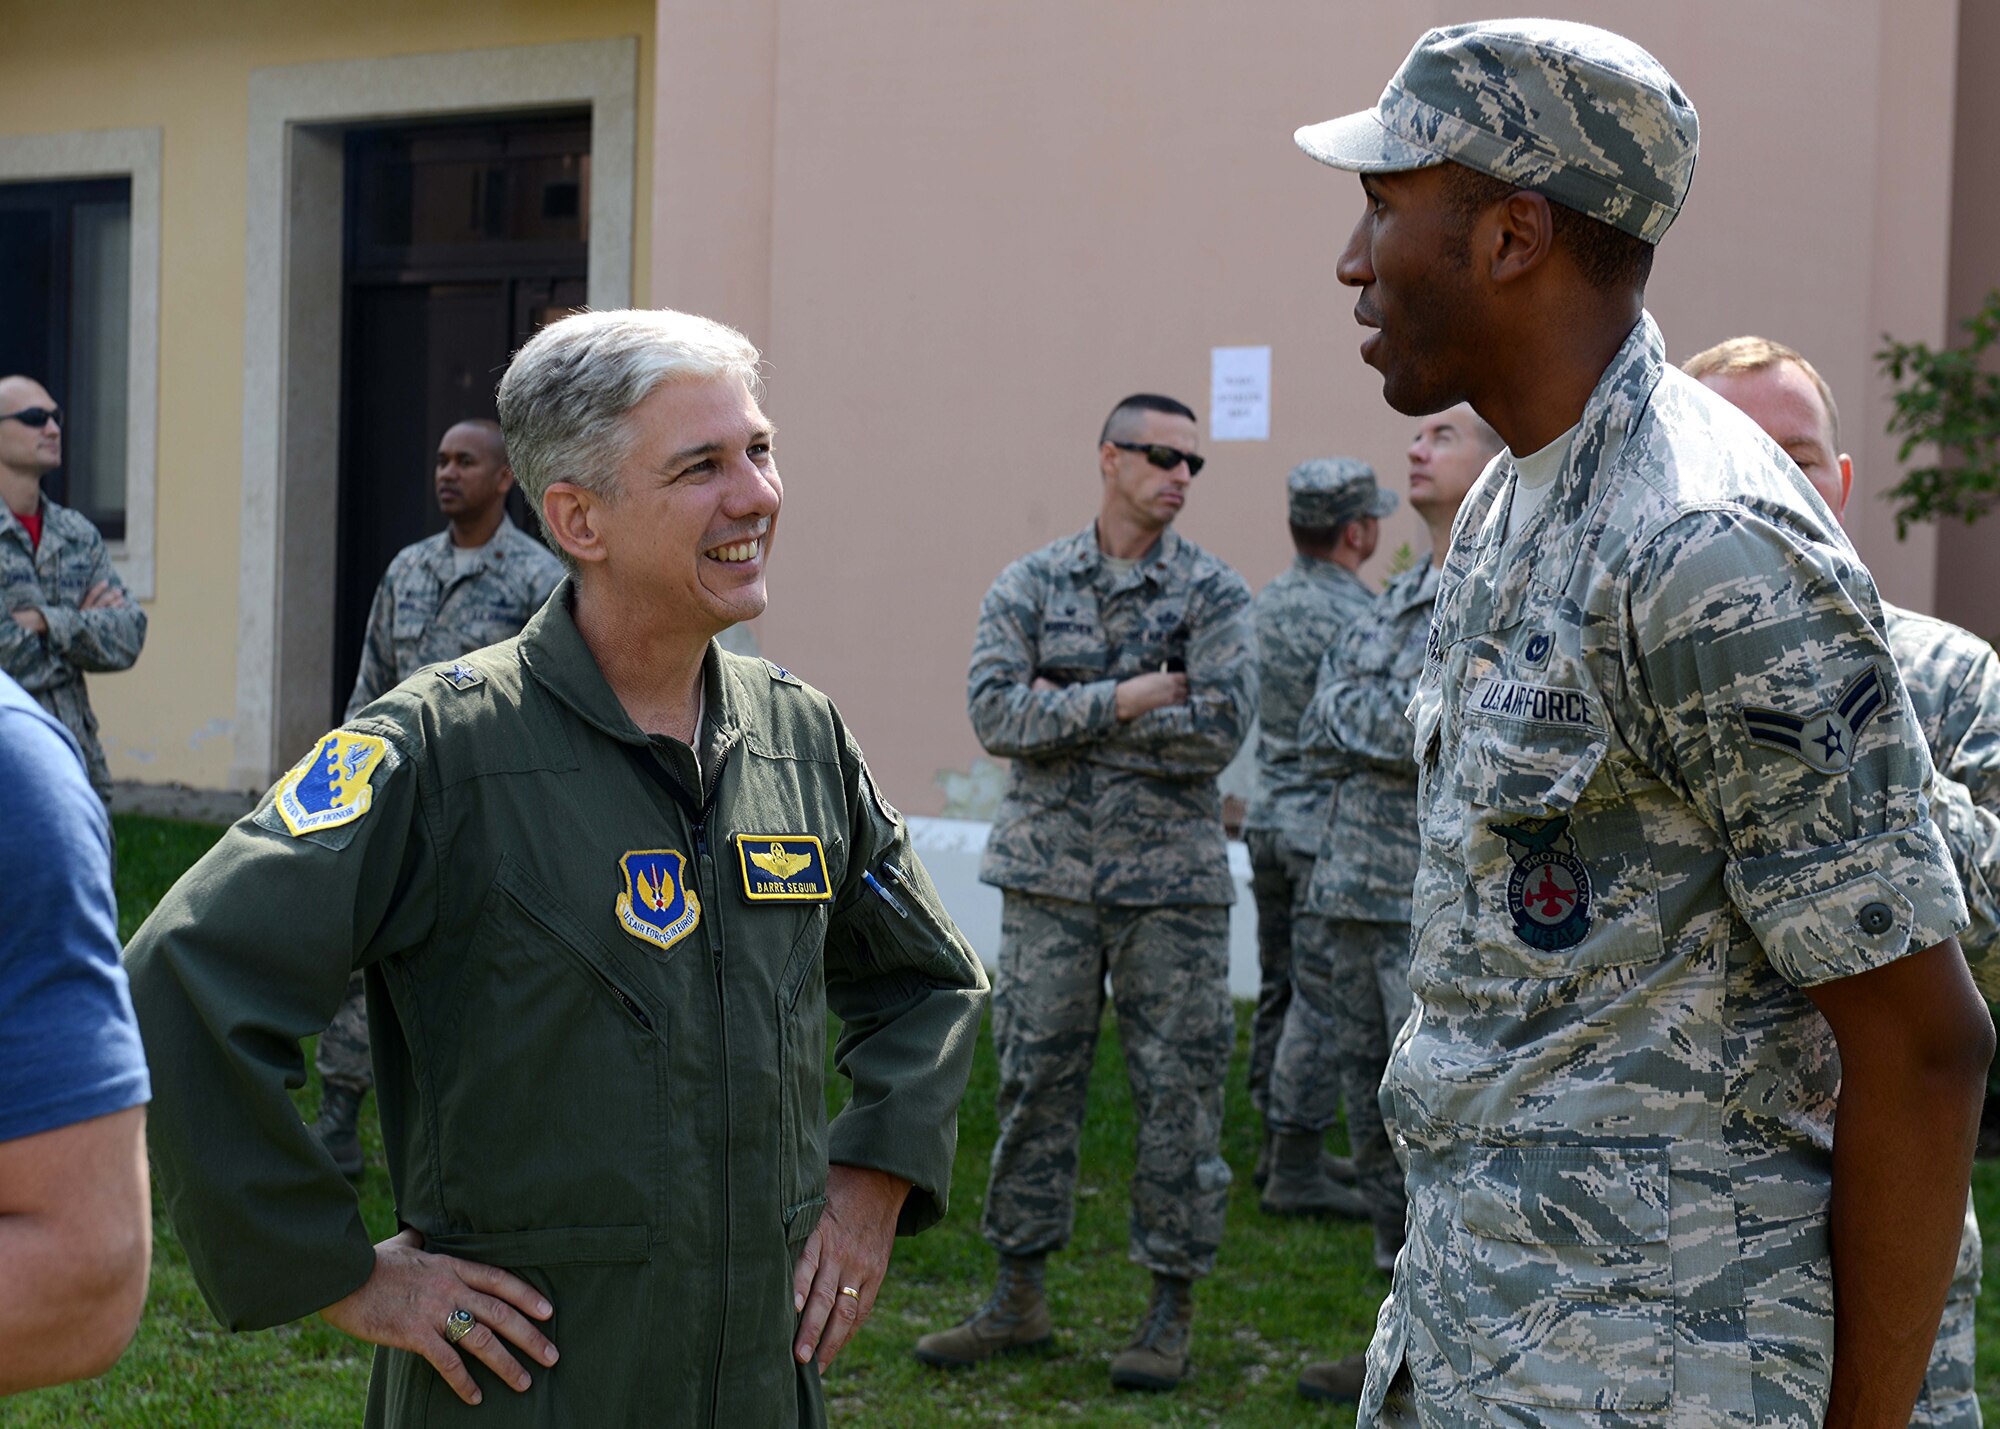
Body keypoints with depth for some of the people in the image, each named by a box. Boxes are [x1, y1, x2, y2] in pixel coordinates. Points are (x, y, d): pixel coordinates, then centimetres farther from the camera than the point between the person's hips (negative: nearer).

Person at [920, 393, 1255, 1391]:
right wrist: (1119, 700, -16)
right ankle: (1018, 1298, 17)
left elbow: (1218, 731, -14)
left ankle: (1171, 1311, 12)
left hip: (1171, 882, -1)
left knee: (1178, 1091, 1)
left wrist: (1067, 719, -10)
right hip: (1051, 878, 1)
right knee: (1034, 1082, 6)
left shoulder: (1214, 593, 0)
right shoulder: (1029, 585, 4)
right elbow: (995, 711, -8)